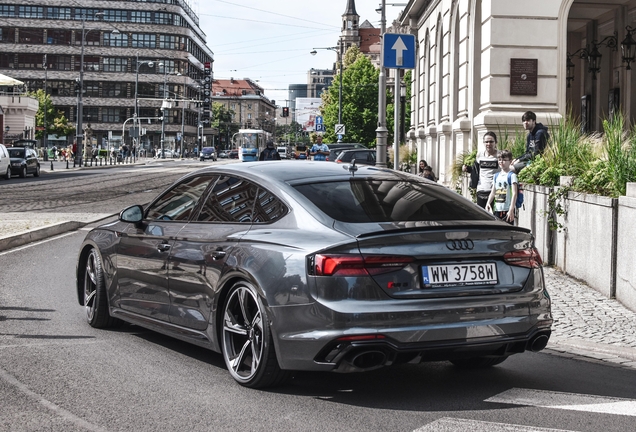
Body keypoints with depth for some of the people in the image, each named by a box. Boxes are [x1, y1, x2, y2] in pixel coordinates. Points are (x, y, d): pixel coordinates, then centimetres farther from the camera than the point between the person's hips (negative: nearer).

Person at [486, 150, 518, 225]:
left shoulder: (511, 175, -6)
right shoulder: (496, 176, 14)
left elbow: (514, 193, -12)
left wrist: (511, 210, -20)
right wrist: (488, 203, -2)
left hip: (507, 210, -6)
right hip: (497, 210, 6)